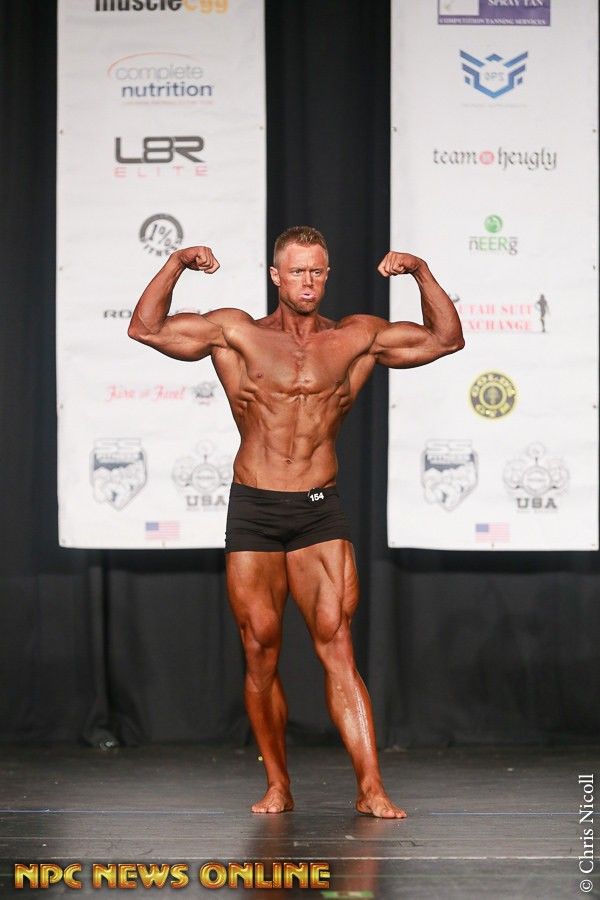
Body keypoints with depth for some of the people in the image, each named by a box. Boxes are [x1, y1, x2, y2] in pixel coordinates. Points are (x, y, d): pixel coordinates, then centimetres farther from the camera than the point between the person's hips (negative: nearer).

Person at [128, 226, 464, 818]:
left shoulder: (358, 338, 10)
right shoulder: (238, 334, 7)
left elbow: (446, 339, 13)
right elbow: (146, 328, 5)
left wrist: (422, 275, 1)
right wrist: (176, 265, -6)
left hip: (320, 512, 0)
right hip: (253, 509, 0)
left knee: (336, 642, -10)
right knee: (260, 650, 0)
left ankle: (370, 788, -13)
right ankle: (278, 787, 12)